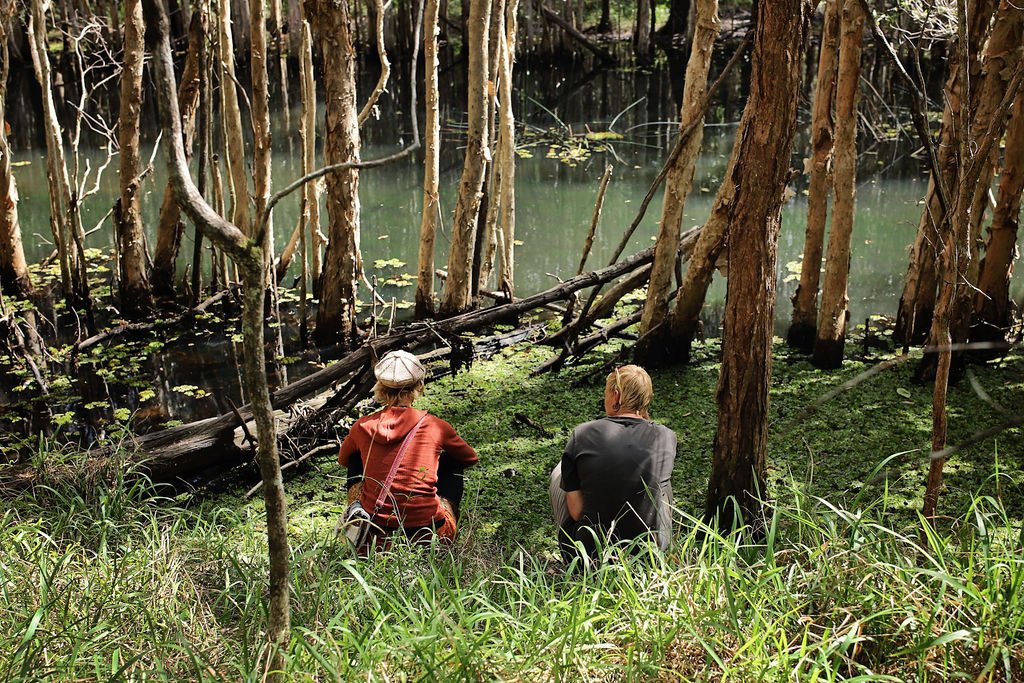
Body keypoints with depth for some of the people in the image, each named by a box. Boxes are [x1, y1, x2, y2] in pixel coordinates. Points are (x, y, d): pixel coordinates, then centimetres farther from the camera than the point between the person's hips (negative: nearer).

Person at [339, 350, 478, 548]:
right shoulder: (435, 426, -3)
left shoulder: (363, 426, 1)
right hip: (427, 533, -1)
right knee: (451, 459, 25)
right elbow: (470, 458, 21)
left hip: (375, 535, 1)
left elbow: (343, 459, 27)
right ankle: (447, 530, 13)